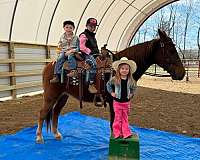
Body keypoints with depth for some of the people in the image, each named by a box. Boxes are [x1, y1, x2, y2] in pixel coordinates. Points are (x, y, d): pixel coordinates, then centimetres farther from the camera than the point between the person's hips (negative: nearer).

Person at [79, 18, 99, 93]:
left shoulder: (93, 36, 25)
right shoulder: (83, 35, -2)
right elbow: (82, 47, -12)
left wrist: (98, 52, 12)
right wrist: (90, 51, -17)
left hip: (94, 54, 9)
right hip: (87, 55, -9)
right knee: (94, 64, -34)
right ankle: (91, 85, -32)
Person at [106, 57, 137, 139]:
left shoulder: (131, 80, -3)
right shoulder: (114, 79, -8)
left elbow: (133, 88, 15)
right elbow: (108, 85, 7)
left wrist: (131, 94, 2)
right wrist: (111, 92, -1)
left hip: (126, 102, 2)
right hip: (117, 101, -2)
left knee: (125, 118, 11)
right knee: (118, 118, 5)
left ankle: (126, 133, 19)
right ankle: (117, 133, 15)